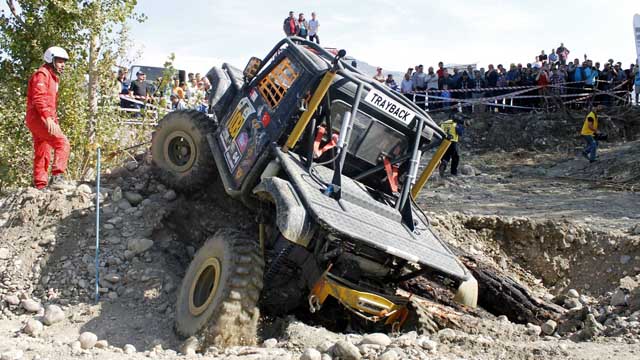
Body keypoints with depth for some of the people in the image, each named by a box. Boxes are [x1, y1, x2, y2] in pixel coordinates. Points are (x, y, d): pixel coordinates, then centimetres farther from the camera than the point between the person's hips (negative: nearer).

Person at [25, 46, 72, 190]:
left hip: (44, 119, 10)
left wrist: (54, 120, 18)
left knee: (42, 154, 11)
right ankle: (57, 177, -27)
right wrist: (48, 117, -31)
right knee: (62, 143, -21)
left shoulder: (53, 77, 23)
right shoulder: (42, 74, -8)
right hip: (38, 117, -10)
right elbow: (38, 98, -21)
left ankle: (40, 185, 16)